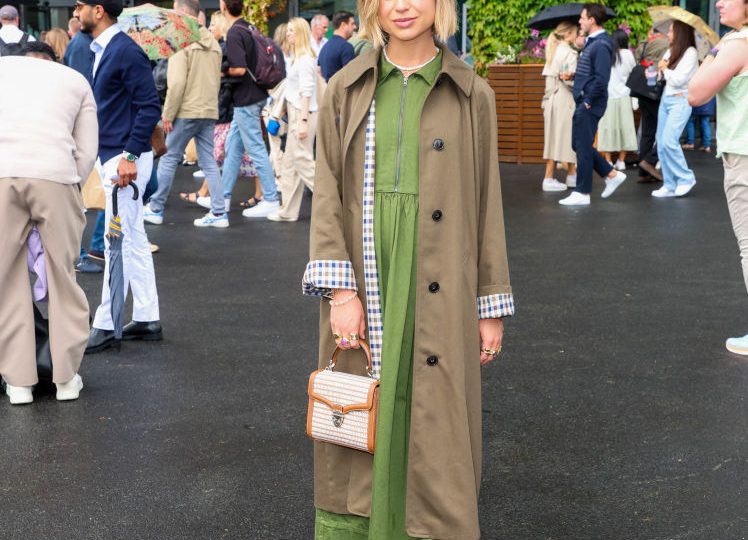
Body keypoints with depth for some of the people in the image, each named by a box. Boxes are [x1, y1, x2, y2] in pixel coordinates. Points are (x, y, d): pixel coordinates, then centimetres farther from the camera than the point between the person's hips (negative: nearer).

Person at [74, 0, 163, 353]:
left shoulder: (125, 51, -15)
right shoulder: (101, 50, 13)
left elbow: (150, 106, -19)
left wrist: (130, 156, -22)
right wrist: (109, 157, 16)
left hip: (125, 159, -10)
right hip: (110, 156, 10)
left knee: (120, 243, -4)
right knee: (134, 241, 13)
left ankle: (105, 327, 2)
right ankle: (146, 319, 21)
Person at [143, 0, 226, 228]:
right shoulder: (213, 42, 12)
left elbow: (177, 83, -17)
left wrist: (168, 113, -12)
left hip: (186, 111, -7)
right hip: (209, 111, 7)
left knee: (169, 159, 5)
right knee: (209, 162, 8)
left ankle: (155, 209, 13)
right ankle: (219, 213, 4)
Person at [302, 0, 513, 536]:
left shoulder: (471, 94, 3)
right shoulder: (346, 90, 6)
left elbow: (486, 202, 4)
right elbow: (328, 194, 2)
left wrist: (492, 305, 3)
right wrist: (340, 288, -9)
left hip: (438, 299, -1)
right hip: (364, 293, 1)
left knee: (434, 428, 3)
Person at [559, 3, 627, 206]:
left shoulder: (601, 45, -17)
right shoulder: (591, 42, 13)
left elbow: (601, 78, -23)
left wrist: (588, 102, -18)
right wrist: (573, 76, 6)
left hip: (590, 105, -10)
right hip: (583, 103, 10)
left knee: (583, 147, -2)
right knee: (579, 144, 15)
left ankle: (582, 193, 7)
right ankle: (612, 175, 24)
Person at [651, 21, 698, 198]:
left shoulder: (690, 53, -10)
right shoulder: (670, 51, 12)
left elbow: (678, 80, -16)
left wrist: (665, 69, -2)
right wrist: (661, 70, -5)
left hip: (680, 101, -8)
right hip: (665, 99, 8)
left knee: (669, 142, -18)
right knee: (661, 144, 4)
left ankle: (686, 178, -2)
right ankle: (670, 185, 10)